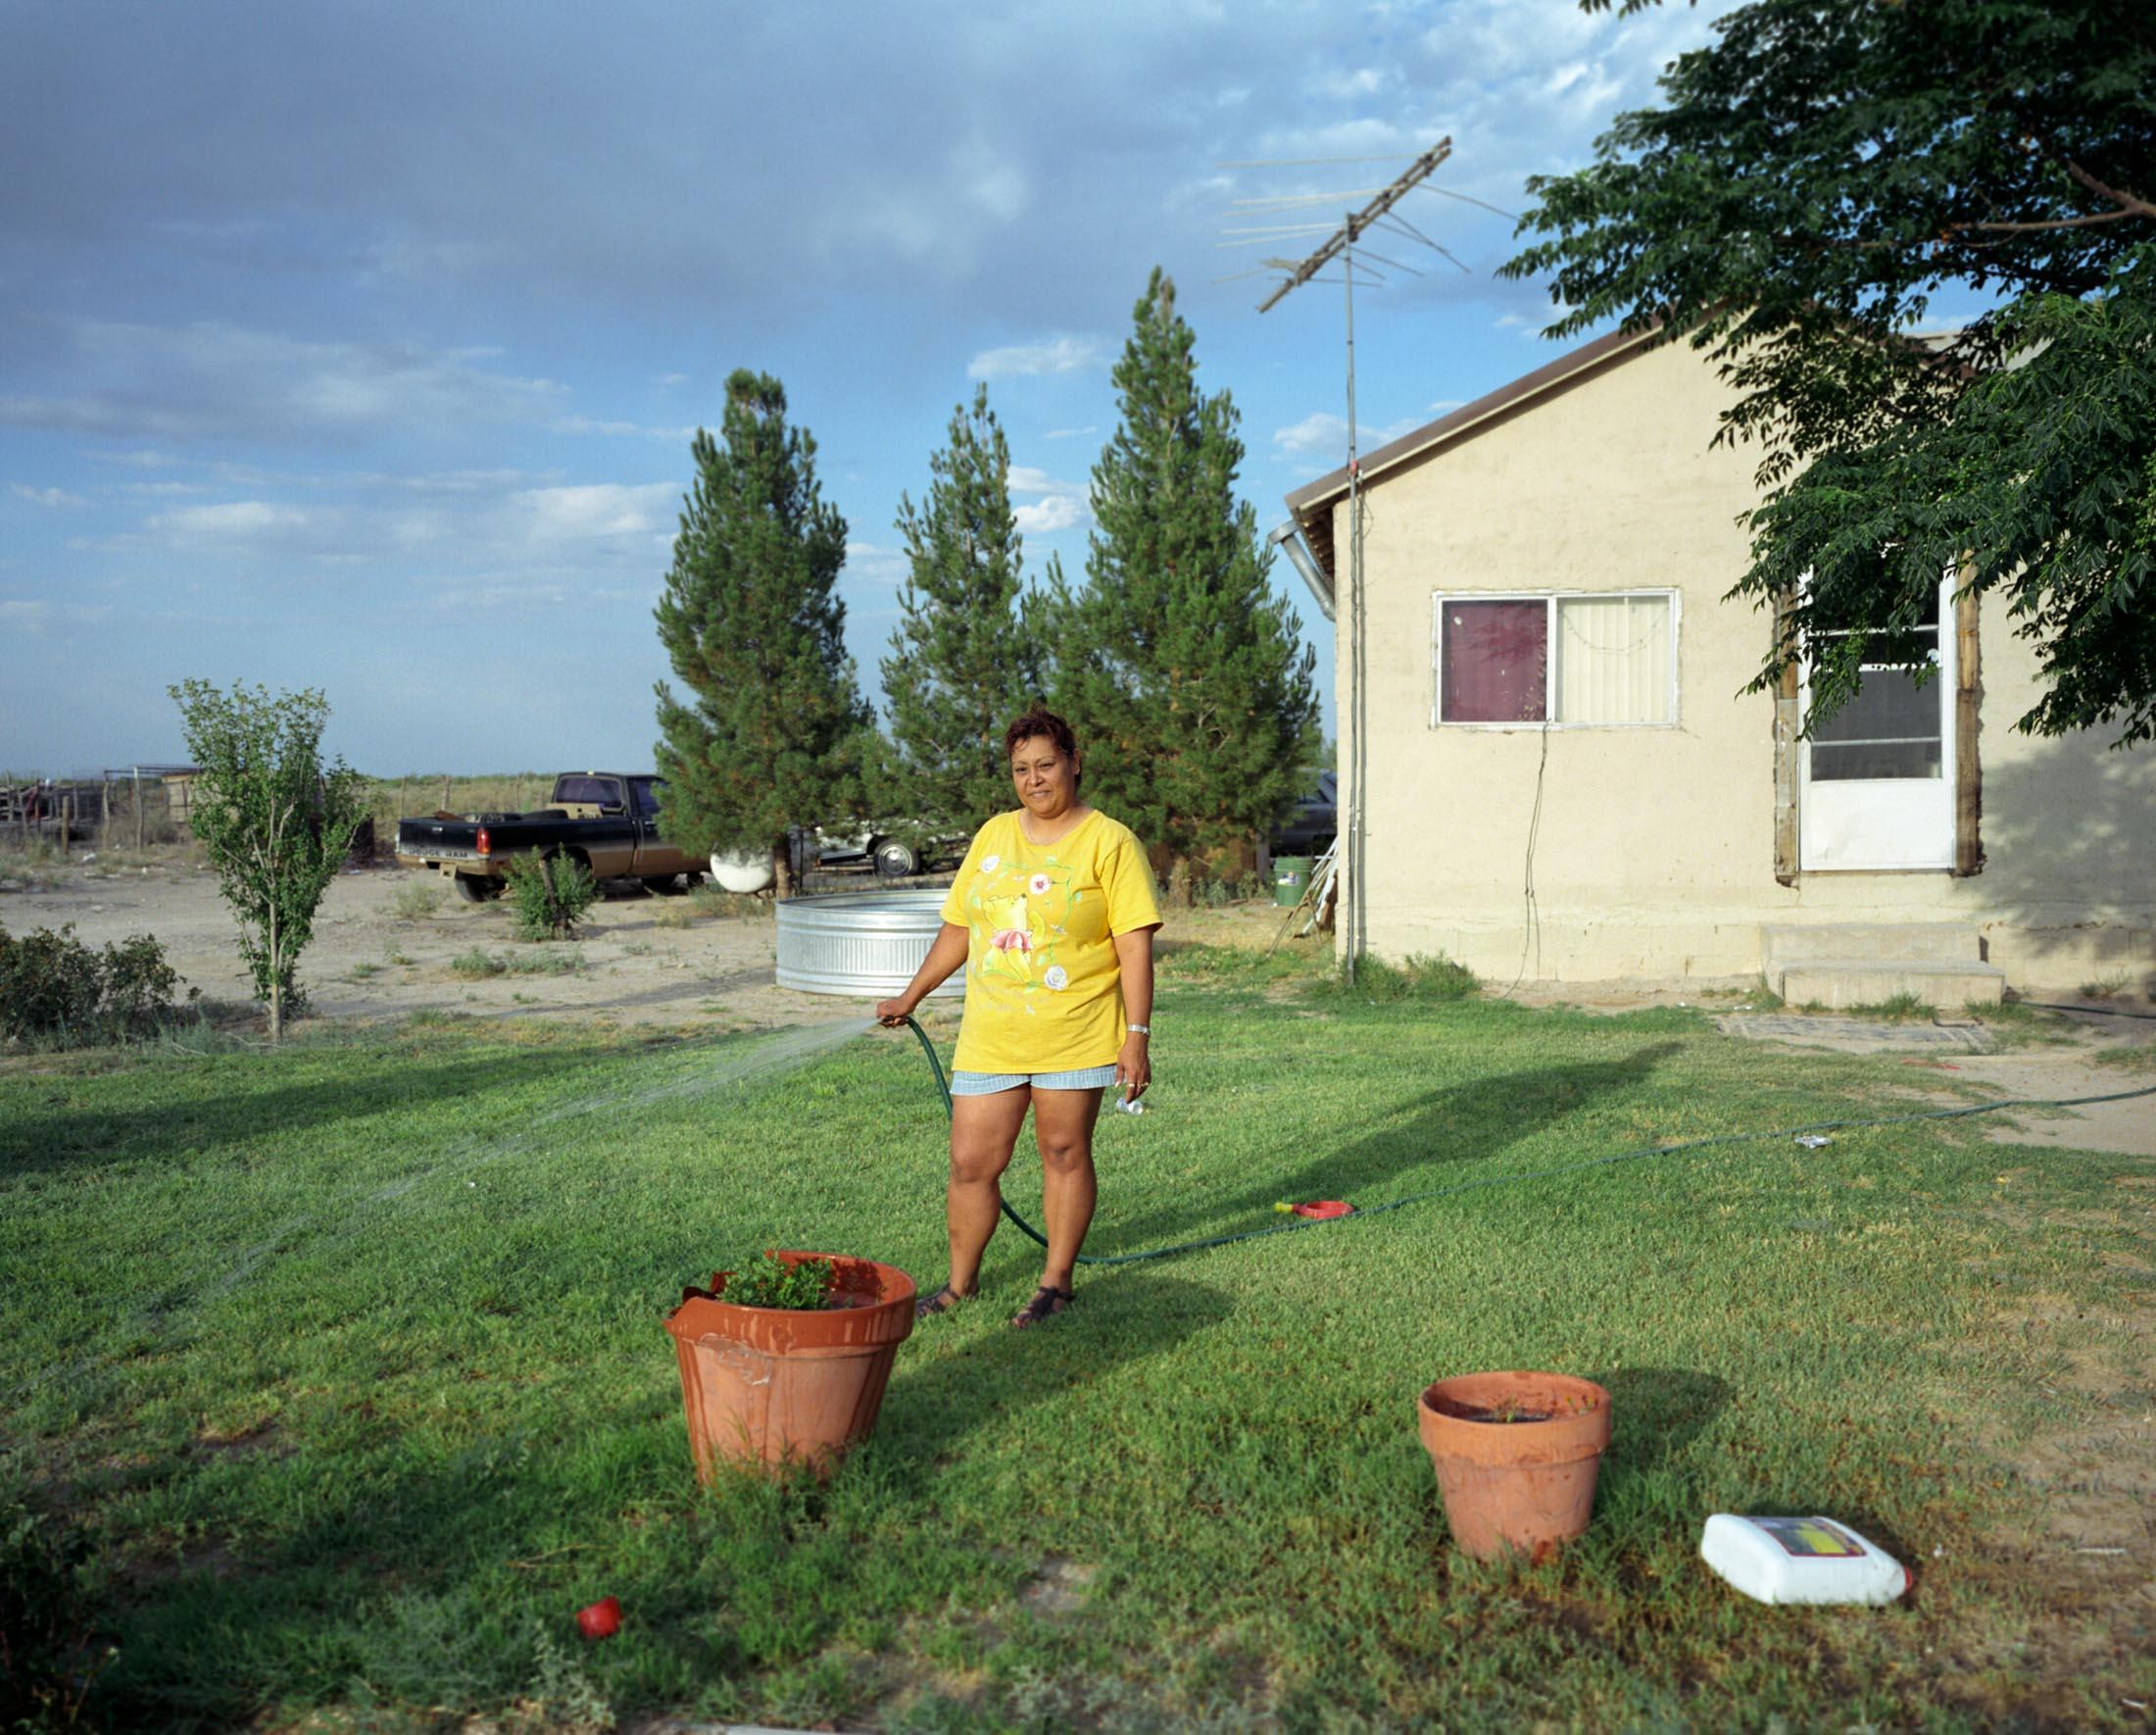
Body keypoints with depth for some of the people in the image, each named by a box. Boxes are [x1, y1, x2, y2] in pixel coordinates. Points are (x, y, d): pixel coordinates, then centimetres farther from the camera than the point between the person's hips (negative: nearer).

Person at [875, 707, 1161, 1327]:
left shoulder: (1109, 843, -4)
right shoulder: (992, 836, 12)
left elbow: (1135, 946, -9)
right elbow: (959, 928, 20)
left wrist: (1137, 1036, -13)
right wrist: (911, 996, 23)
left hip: (1074, 1037, -4)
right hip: (989, 1037, 4)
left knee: (1064, 1155, 6)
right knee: (970, 1164, 4)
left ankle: (1056, 1282, 21)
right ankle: (961, 1282, 21)